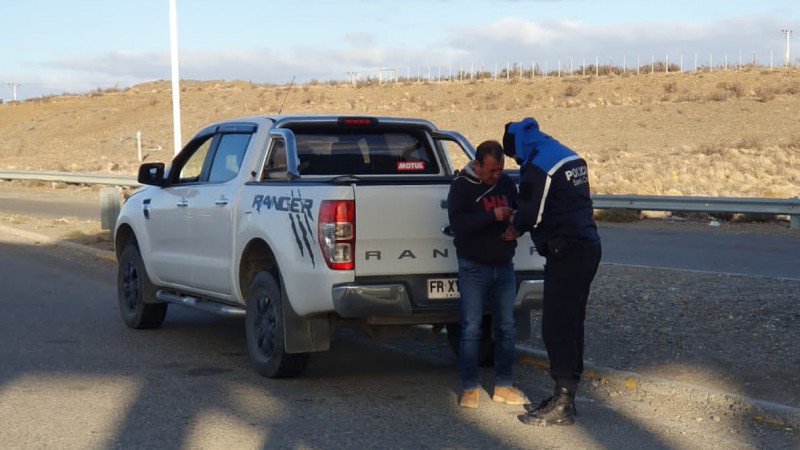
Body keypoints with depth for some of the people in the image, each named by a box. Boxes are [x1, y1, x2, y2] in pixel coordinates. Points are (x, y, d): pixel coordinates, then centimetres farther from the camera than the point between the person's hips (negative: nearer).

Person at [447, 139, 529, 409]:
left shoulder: (506, 183, 6)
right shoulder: (462, 186, -9)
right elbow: (457, 223, -21)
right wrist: (492, 216, -30)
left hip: (503, 266, 5)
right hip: (474, 268, -5)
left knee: (506, 328, 7)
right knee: (471, 329, -3)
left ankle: (504, 386, 17)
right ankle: (470, 388, 6)